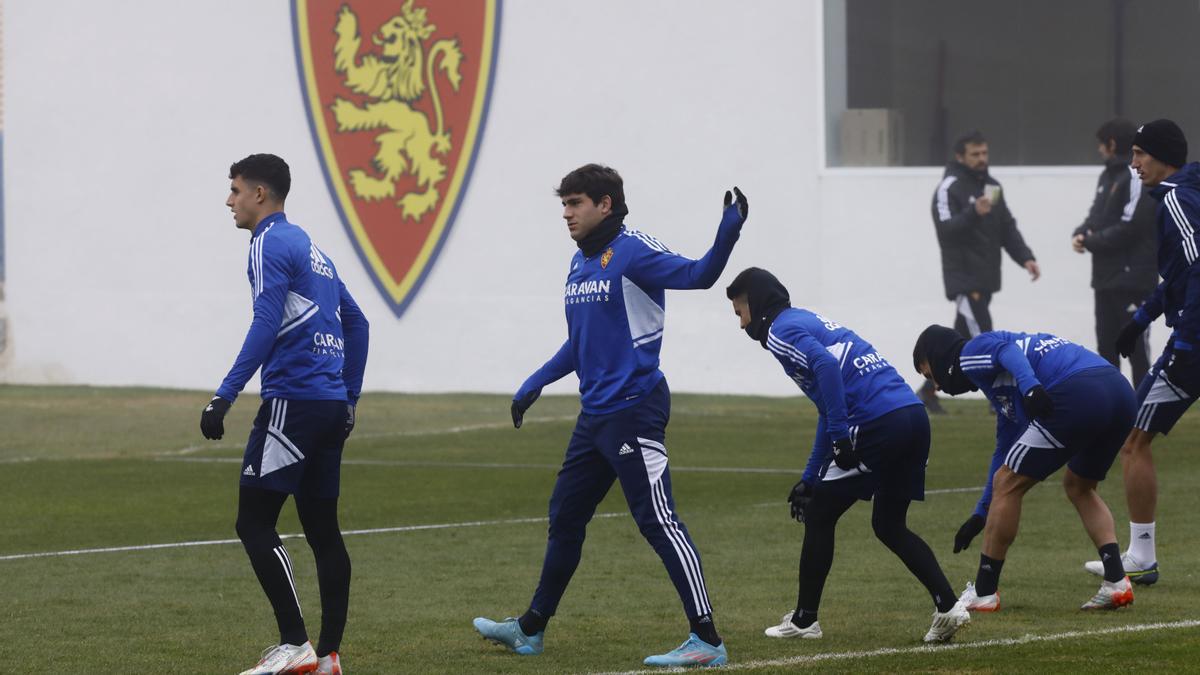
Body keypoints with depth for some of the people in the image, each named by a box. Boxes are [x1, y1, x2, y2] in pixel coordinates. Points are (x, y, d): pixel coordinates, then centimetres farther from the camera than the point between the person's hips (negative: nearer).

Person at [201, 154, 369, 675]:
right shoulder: (311, 249, 21)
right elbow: (356, 323, 27)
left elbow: (266, 325, -19)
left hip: (292, 399, -9)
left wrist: (225, 397, -22)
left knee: (254, 523, -8)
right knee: (322, 529, 9)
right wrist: (349, 398, 29)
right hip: (332, 406, 9)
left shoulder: (270, 245, -7)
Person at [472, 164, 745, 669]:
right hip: (595, 414, 9)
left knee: (657, 520, -12)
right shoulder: (580, 262, 16)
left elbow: (697, 275, -22)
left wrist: (728, 232, -38)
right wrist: (535, 383, 24)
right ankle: (531, 629, 32)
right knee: (565, 515, 18)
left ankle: (707, 640, -12)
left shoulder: (632, 253, -11)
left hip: (632, 409, -9)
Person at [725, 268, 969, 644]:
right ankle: (947, 606, 5)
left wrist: (841, 435, -21)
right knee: (889, 526, 19)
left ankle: (804, 619, 13)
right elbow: (828, 414, 36)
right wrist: (808, 480, 38)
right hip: (914, 416, 9)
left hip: (877, 424, -9)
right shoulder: (811, 324, 30)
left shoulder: (782, 330, 2)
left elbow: (826, 365, -20)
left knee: (819, 517, 7)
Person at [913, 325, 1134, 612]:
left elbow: (1008, 352, -11)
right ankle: (1116, 581, 14)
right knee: (1079, 487, 29)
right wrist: (981, 514, 49)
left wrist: (1030, 386, -30)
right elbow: (1005, 449, 44)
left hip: (1077, 394, -9)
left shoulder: (972, 353, 12)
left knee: (1008, 485, 5)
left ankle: (984, 592, 10)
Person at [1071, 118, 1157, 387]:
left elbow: (1130, 227, -20)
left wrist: (1090, 242, -11)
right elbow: (1096, 216, 20)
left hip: (1132, 276, -10)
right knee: (1106, 344, 12)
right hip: (1106, 276, 10)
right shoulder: (1108, 175, 17)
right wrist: (1080, 234, -2)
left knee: (1135, 344, -7)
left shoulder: (1138, 176, -14)